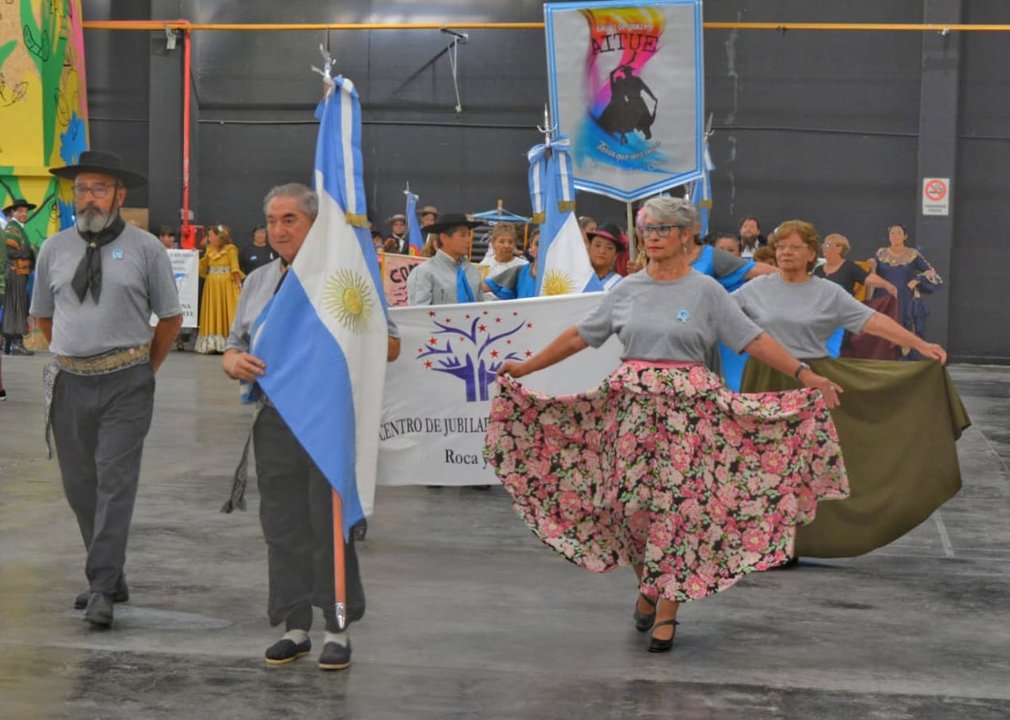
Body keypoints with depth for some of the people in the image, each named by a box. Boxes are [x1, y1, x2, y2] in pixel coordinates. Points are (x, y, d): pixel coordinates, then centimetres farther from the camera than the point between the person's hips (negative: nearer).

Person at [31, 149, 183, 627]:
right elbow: (42, 317, 19)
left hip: (125, 385, -4)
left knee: (115, 483, -9)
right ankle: (111, 579, 23)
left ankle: (101, 590, -8)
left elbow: (170, 317, 5)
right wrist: (73, 357, 14)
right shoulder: (54, 250, 6)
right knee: (79, 486, 10)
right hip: (70, 383, 4)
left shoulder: (145, 248, -3)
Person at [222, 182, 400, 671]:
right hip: (275, 419, 5)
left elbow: (390, 345, -2)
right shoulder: (257, 282, 15)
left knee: (331, 524, -1)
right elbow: (235, 346, 18)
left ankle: (337, 629, 10)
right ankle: (294, 626, 18)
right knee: (283, 525, 8)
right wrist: (235, 362, -6)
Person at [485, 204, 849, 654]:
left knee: (677, 508, -3)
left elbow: (754, 340, -4)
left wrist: (805, 375, -13)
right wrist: (528, 367, 14)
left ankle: (667, 611, 6)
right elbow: (580, 335, 14)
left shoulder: (706, 291, -1)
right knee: (632, 503, 5)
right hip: (632, 407, 3)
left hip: (686, 410, -3)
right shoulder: (627, 290, 7)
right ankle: (647, 587, 30)